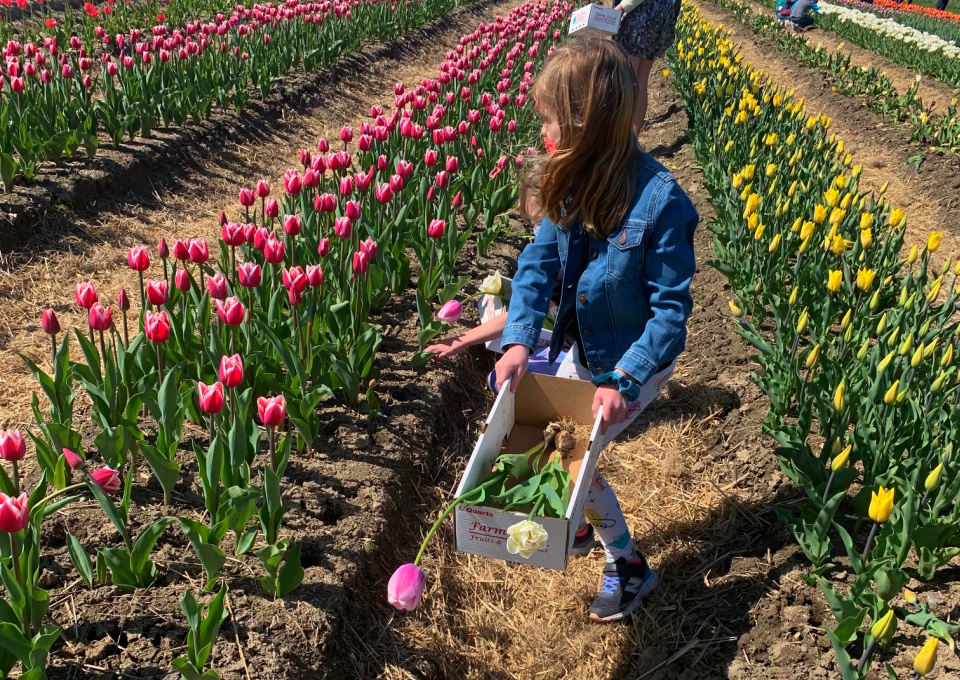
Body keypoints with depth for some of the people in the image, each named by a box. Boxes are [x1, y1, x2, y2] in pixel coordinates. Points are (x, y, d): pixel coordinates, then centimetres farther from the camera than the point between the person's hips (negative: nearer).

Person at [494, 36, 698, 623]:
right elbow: (540, 260, -9)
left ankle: (630, 567, 17)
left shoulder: (660, 201, -30)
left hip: (639, 360, -6)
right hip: (583, 351, 6)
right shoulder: (575, 180, -11)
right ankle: (581, 519, 43)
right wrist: (519, 340, -23)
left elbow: (672, 308, -24)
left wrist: (622, 382, -30)